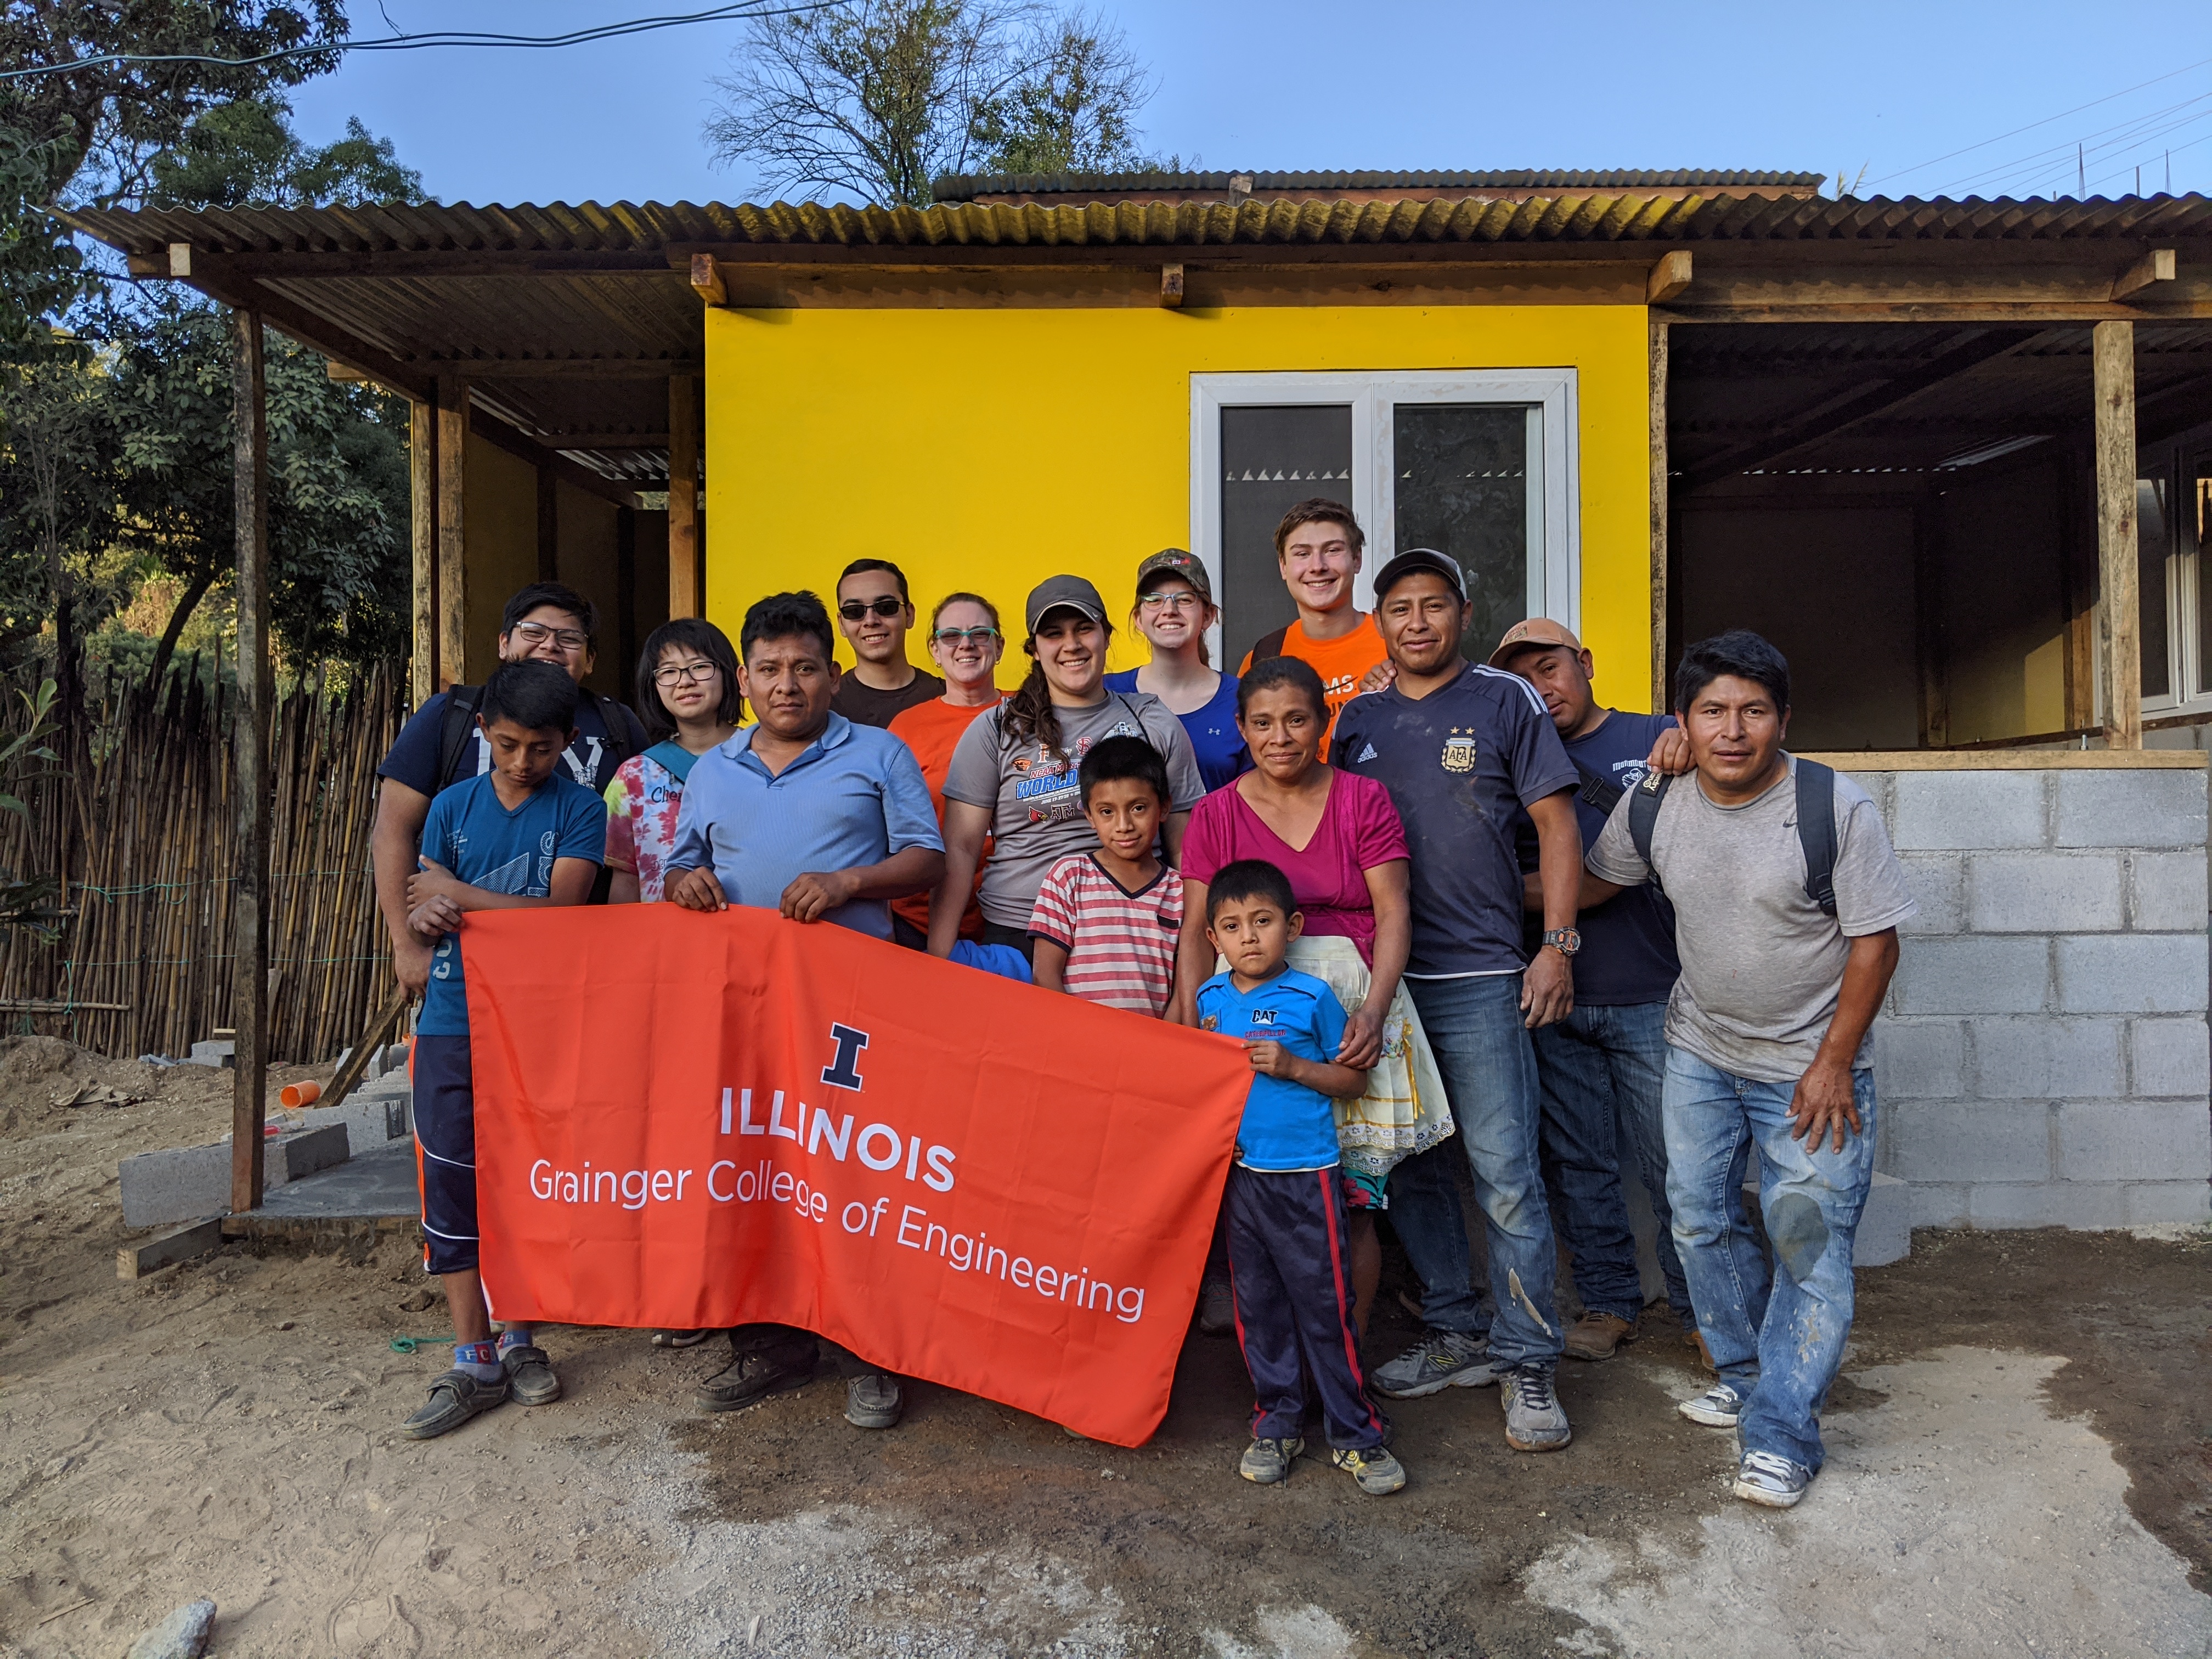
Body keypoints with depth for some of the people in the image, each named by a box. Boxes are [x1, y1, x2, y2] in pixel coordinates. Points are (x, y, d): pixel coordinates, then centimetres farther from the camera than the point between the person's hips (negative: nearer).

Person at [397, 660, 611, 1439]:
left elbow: (559, 911, -13)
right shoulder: (452, 806, 7)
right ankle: (474, 1362, 15)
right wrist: (425, 918, -17)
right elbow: (420, 912, 7)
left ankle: (520, 1337, 27)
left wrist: (456, 894, -10)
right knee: (452, 1187, 3)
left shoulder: (579, 809, -2)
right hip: (453, 1024, 2)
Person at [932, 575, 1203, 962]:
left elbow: (1185, 848, 8)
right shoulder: (997, 730, 3)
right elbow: (960, 849, 1)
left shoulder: (1156, 724, 7)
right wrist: (938, 959, -6)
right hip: (1015, 938, -1)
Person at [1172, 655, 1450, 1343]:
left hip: (1353, 1005, 0)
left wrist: (1374, 1013, -15)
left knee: (1355, 1195, -2)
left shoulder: (1364, 800, 6)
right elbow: (1197, 931, 3)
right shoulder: (1217, 813, 8)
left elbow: (1393, 913, -1)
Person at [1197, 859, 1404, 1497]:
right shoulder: (1210, 997, 6)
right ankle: (1277, 1422, 28)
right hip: (1235, 1173, 4)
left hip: (1304, 1176, -4)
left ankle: (1355, 1433, 16)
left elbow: (1354, 1077, -1)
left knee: (1324, 1306, 1)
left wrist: (1292, 1066, -14)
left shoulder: (1311, 996, -6)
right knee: (1257, 1304, 13)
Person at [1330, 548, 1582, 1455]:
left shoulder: (1505, 701, 2)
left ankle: (1527, 1363, 11)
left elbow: (1556, 822, 0)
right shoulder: (1356, 719, 12)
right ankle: (1455, 1336, 26)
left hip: (1479, 978, -4)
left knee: (1505, 1173, -3)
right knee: (1409, 1168, 11)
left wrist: (1557, 945, -7)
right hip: (1379, 976, 4)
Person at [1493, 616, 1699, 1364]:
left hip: (1648, 1001, -2)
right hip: (1552, 1001, 3)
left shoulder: (1652, 739, 2)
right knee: (1575, 1165, 11)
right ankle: (1608, 1303, 27)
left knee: (1673, 1165, 4)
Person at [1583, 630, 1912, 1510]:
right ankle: (1746, 1371, 34)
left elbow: (1874, 942, -13)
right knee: (1700, 1220, 12)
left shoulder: (1835, 806, -19)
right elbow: (1593, 881, 11)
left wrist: (1833, 1063, -13)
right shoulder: (1654, 806, -8)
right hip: (1700, 1051, 4)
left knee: (1810, 1241, -4)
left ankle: (1781, 1433, 8)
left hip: (1810, 1064, -4)